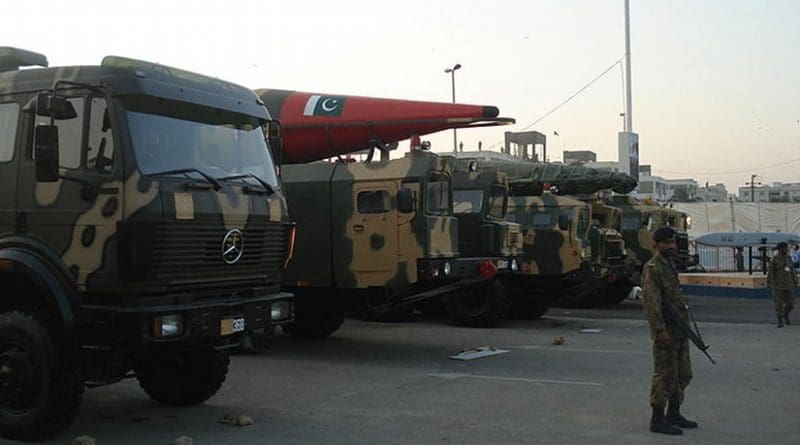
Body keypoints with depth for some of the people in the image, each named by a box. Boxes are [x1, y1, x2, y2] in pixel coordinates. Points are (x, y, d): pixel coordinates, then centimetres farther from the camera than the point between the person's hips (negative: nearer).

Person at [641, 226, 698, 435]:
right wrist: (660, 330, -25)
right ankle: (657, 419, 2)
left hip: (680, 330, 10)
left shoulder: (671, 264, 16)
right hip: (666, 330, -10)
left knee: (683, 374, 15)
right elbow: (650, 301, -20)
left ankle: (674, 414, 26)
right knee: (665, 374, -5)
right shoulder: (653, 267, -14)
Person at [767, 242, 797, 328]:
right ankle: (780, 321, 10)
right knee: (779, 304, -1)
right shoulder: (774, 259, -7)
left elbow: (792, 271, 13)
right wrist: (770, 285, -10)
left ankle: (786, 315, 33)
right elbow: (770, 273, -7)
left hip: (789, 286, 4)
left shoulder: (788, 258, 8)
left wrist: (795, 282, 10)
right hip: (778, 286, -4)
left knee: (790, 303, 6)